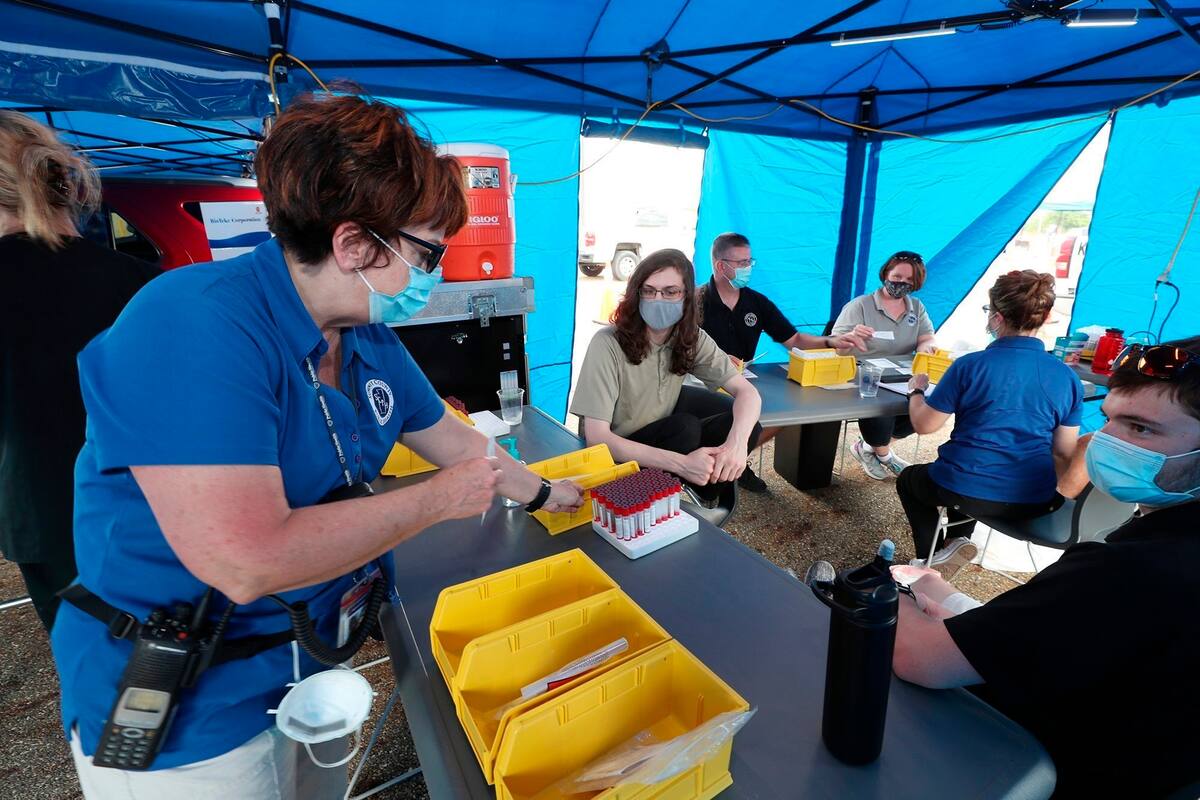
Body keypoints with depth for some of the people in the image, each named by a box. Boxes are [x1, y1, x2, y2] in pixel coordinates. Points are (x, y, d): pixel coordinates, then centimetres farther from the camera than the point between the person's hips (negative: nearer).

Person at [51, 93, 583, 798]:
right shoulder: (195, 327, -31)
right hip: (183, 718, -7)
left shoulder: (370, 339, -4)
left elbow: (448, 436, 10)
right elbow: (247, 563, -36)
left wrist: (541, 492, 17)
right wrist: (438, 500, -26)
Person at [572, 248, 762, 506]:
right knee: (685, 427, -30)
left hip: (660, 435, 5)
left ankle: (705, 495, 8)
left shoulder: (692, 338, -9)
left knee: (746, 426, -13)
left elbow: (747, 392, -11)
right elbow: (597, 437, -30)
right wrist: (681, 462, -39)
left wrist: (737, 442, -34)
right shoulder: (608, 343, -26)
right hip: (613, 453, -5)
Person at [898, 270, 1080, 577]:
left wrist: (916, 390, 11)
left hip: (966, 492, -5)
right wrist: (1049, 494, 21)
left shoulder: (970, 366, -15)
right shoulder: (1067, 377, -3)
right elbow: (1064, 453, 3)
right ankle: (959, 540, 21)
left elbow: (924, 425, -8)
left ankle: (931, 561, 16)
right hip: (1034, 501, 5)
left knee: (909, 479, 28)